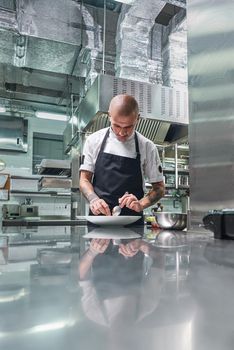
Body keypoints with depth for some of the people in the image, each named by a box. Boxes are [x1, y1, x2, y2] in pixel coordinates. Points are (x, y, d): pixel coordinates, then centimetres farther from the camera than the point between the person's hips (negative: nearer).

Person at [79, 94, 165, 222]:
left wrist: (141, 204, -12)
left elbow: (159, 187, 6)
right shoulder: (94, 140, 3)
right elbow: (84, 179, 7)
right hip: (98, 217, 2)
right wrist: (94, 199, -13)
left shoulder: (147, 146, 0)